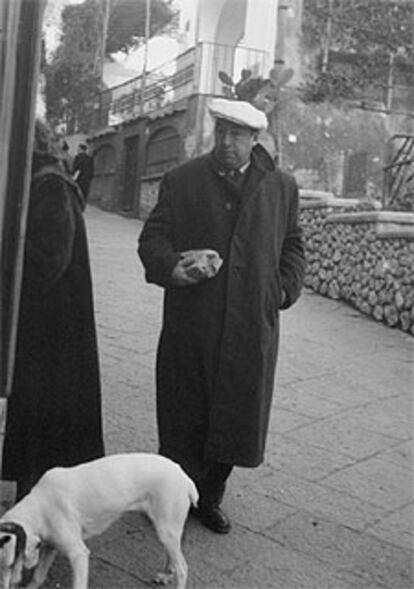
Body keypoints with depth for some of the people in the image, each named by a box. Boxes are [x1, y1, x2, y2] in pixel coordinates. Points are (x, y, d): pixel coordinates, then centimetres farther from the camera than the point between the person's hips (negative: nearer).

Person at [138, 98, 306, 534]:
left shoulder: (281, 188, 8)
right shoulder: (180, 181, 3)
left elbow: (293, 245, 17)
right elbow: (151, 237, 2)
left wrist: (284, 289, 0)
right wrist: (173, 268, -19)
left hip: (252, 327, 2)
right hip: (190, 323, -1)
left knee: (236, 416, 8)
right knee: (183, 415, 7)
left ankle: (209, 498, 28)